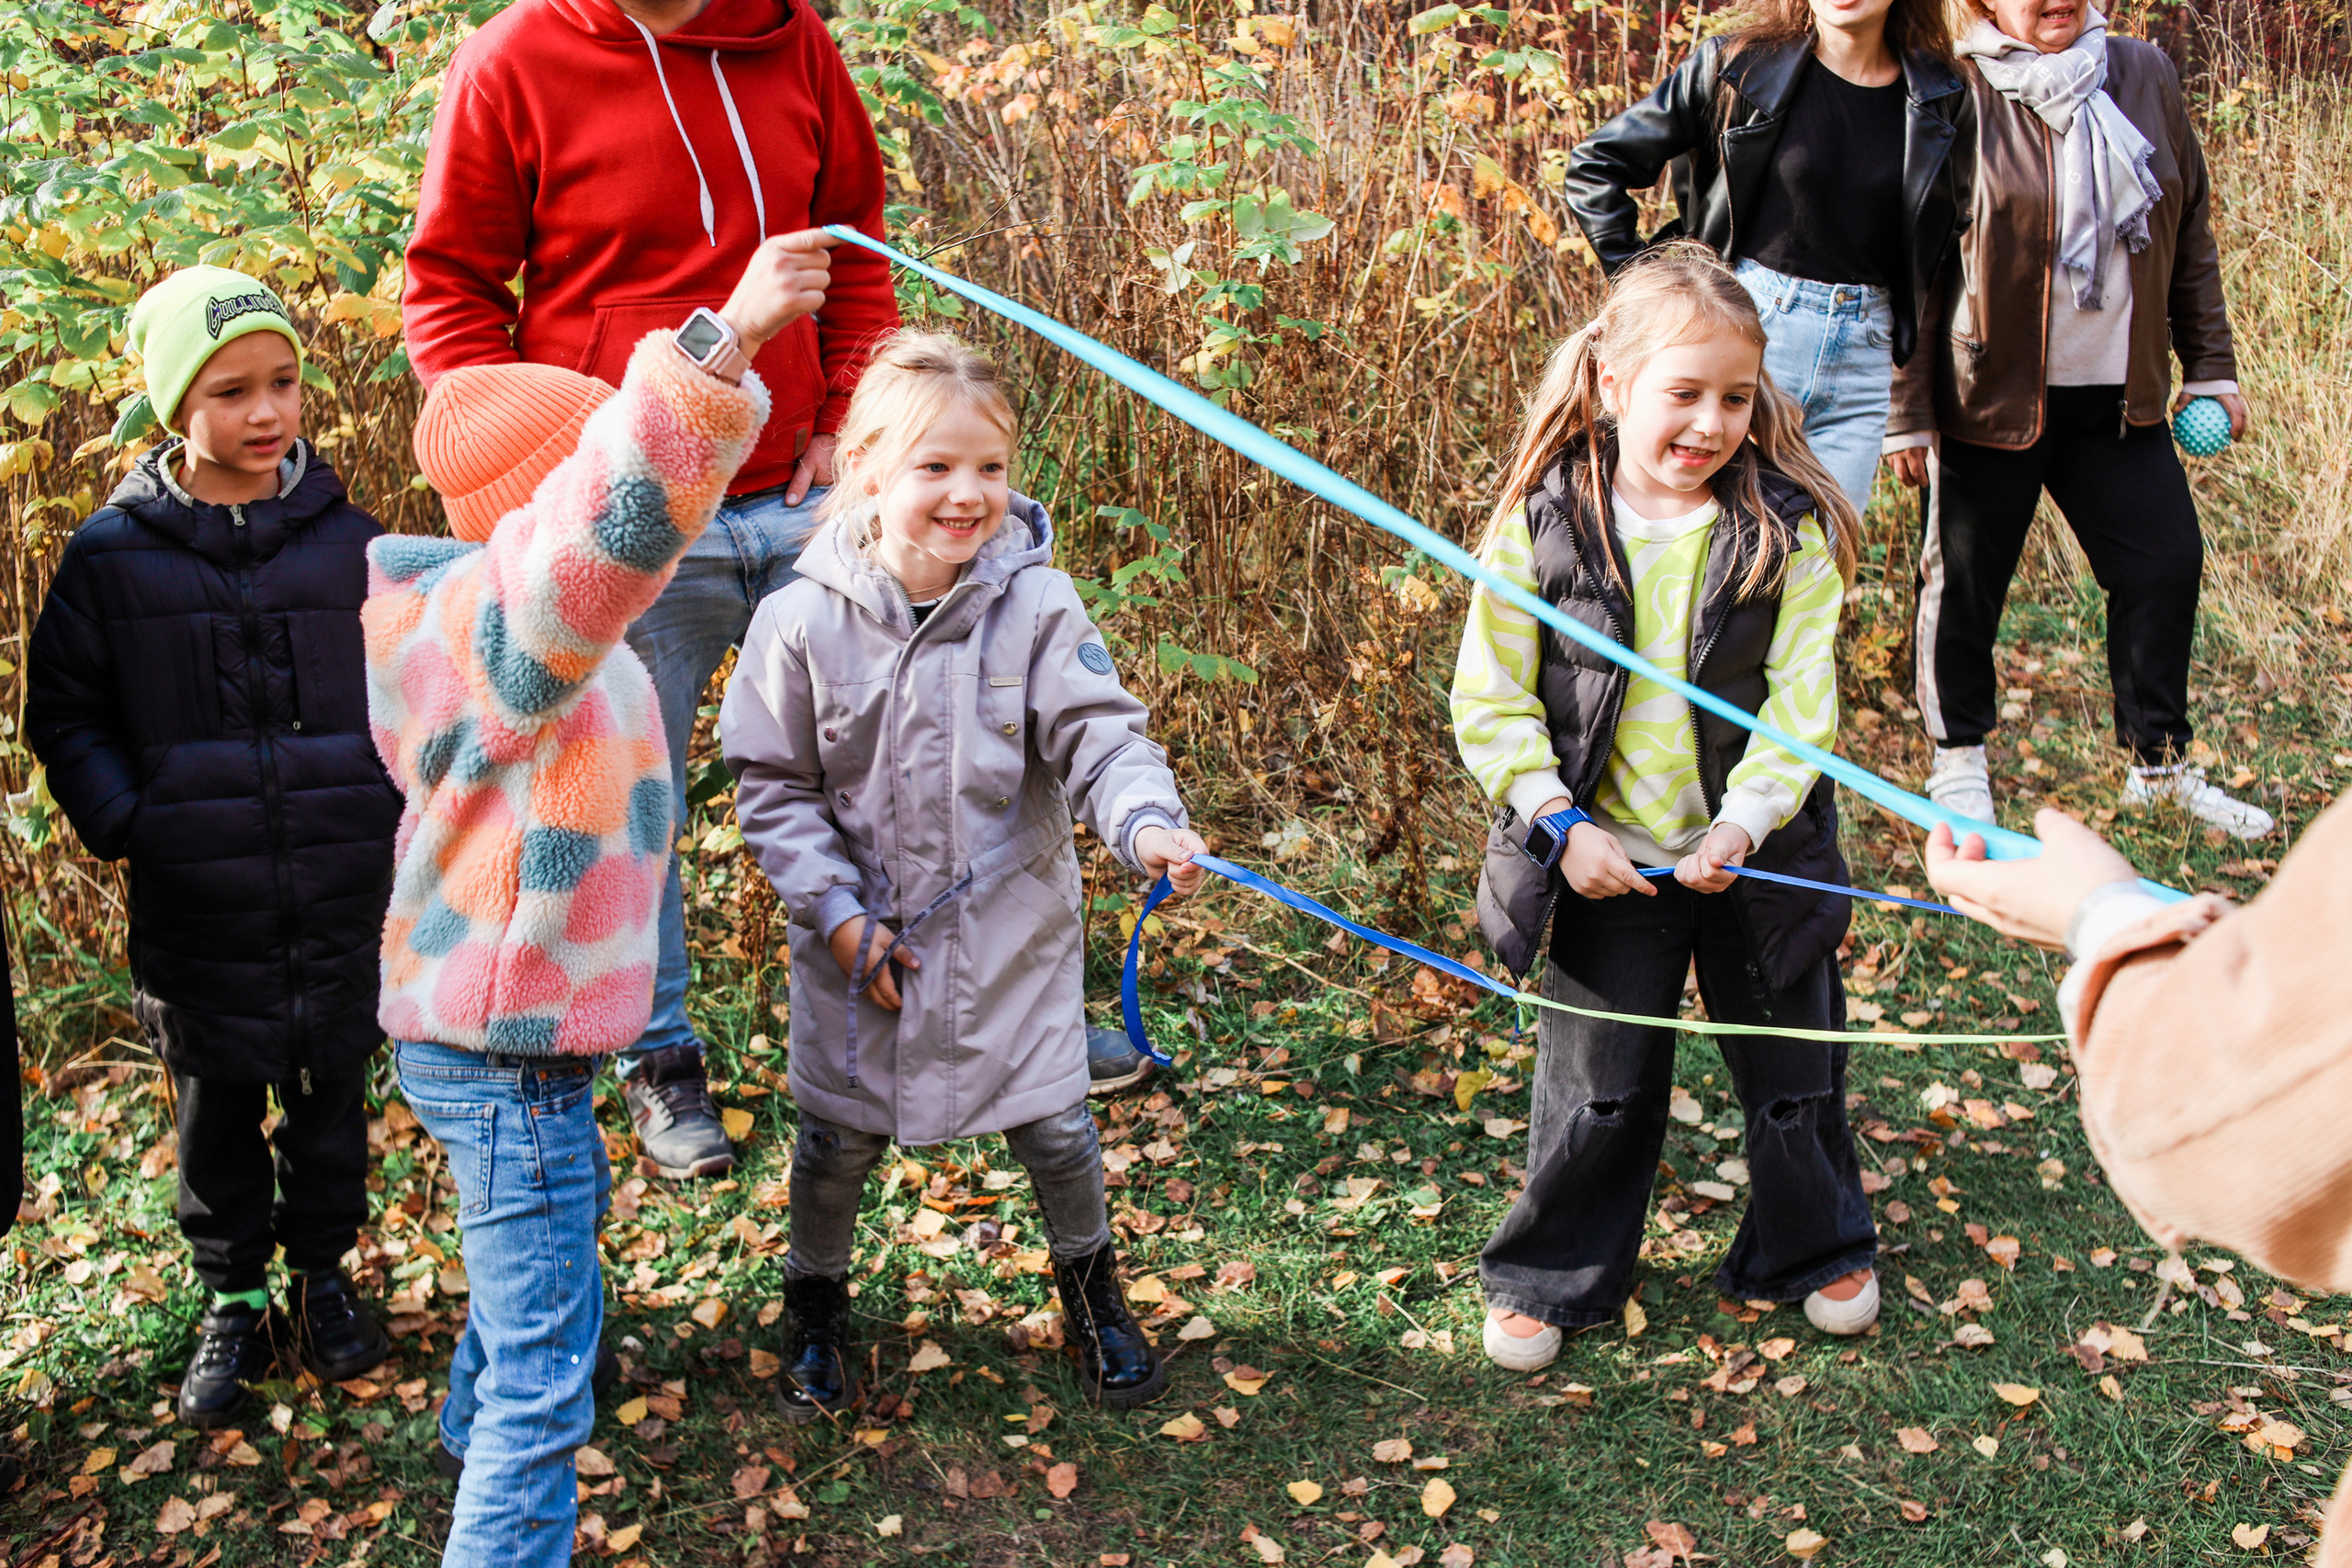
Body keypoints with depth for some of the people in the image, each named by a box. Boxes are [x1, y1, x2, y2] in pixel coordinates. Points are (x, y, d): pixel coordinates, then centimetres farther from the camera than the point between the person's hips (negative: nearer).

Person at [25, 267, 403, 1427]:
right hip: (193, 905, -1)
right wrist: (121, 821, -9)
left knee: (330, 1091, 15)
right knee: (213, 1109, 12)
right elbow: (64, 713, 3)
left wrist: (396, 797, -2)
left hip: (340, 894, 1)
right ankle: (232, 1302, 30)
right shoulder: (112, 553, -5)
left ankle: (322, 1274, 36)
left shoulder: (346, 538, -2)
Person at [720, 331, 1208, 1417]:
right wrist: (836, 912, -12)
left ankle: (1090, 1289, 40)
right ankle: (815, 1305, 42)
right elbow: (775, 787, -6)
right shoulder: (803, 621, -13)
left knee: (1054, 1124, 11)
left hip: (1011, 929, 0)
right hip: (861, 937, 0)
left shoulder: (1036, 606, -13)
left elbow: (1099, 736, -16)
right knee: (839, 1134, 16)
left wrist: (1145, 822, -36)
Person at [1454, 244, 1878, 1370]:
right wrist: (1561, 823, -15)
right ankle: (1552, 1278, 31)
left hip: (1751, 854, 1)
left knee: (1790, 1068, 17)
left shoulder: (1788, 528, -9)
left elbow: (1800, 699, -10)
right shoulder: (1542, 521, -11)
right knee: (1597, 1090, 12)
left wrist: (1745, 822, -23)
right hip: (1605, 860, -1)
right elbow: (1491, 699, -7)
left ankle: (1816, 1251, 41)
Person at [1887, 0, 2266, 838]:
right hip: (1991, 394, -5)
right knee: (1966, 575, 5)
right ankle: (1958, 759, 25)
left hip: (2119, 395, 5)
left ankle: (2160, 763, 22)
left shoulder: (2145, 74, 6)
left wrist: (2210, 367, 12)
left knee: (2167, 558, 6)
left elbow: (2189, 233, 13)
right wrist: (1907, 413, -11)